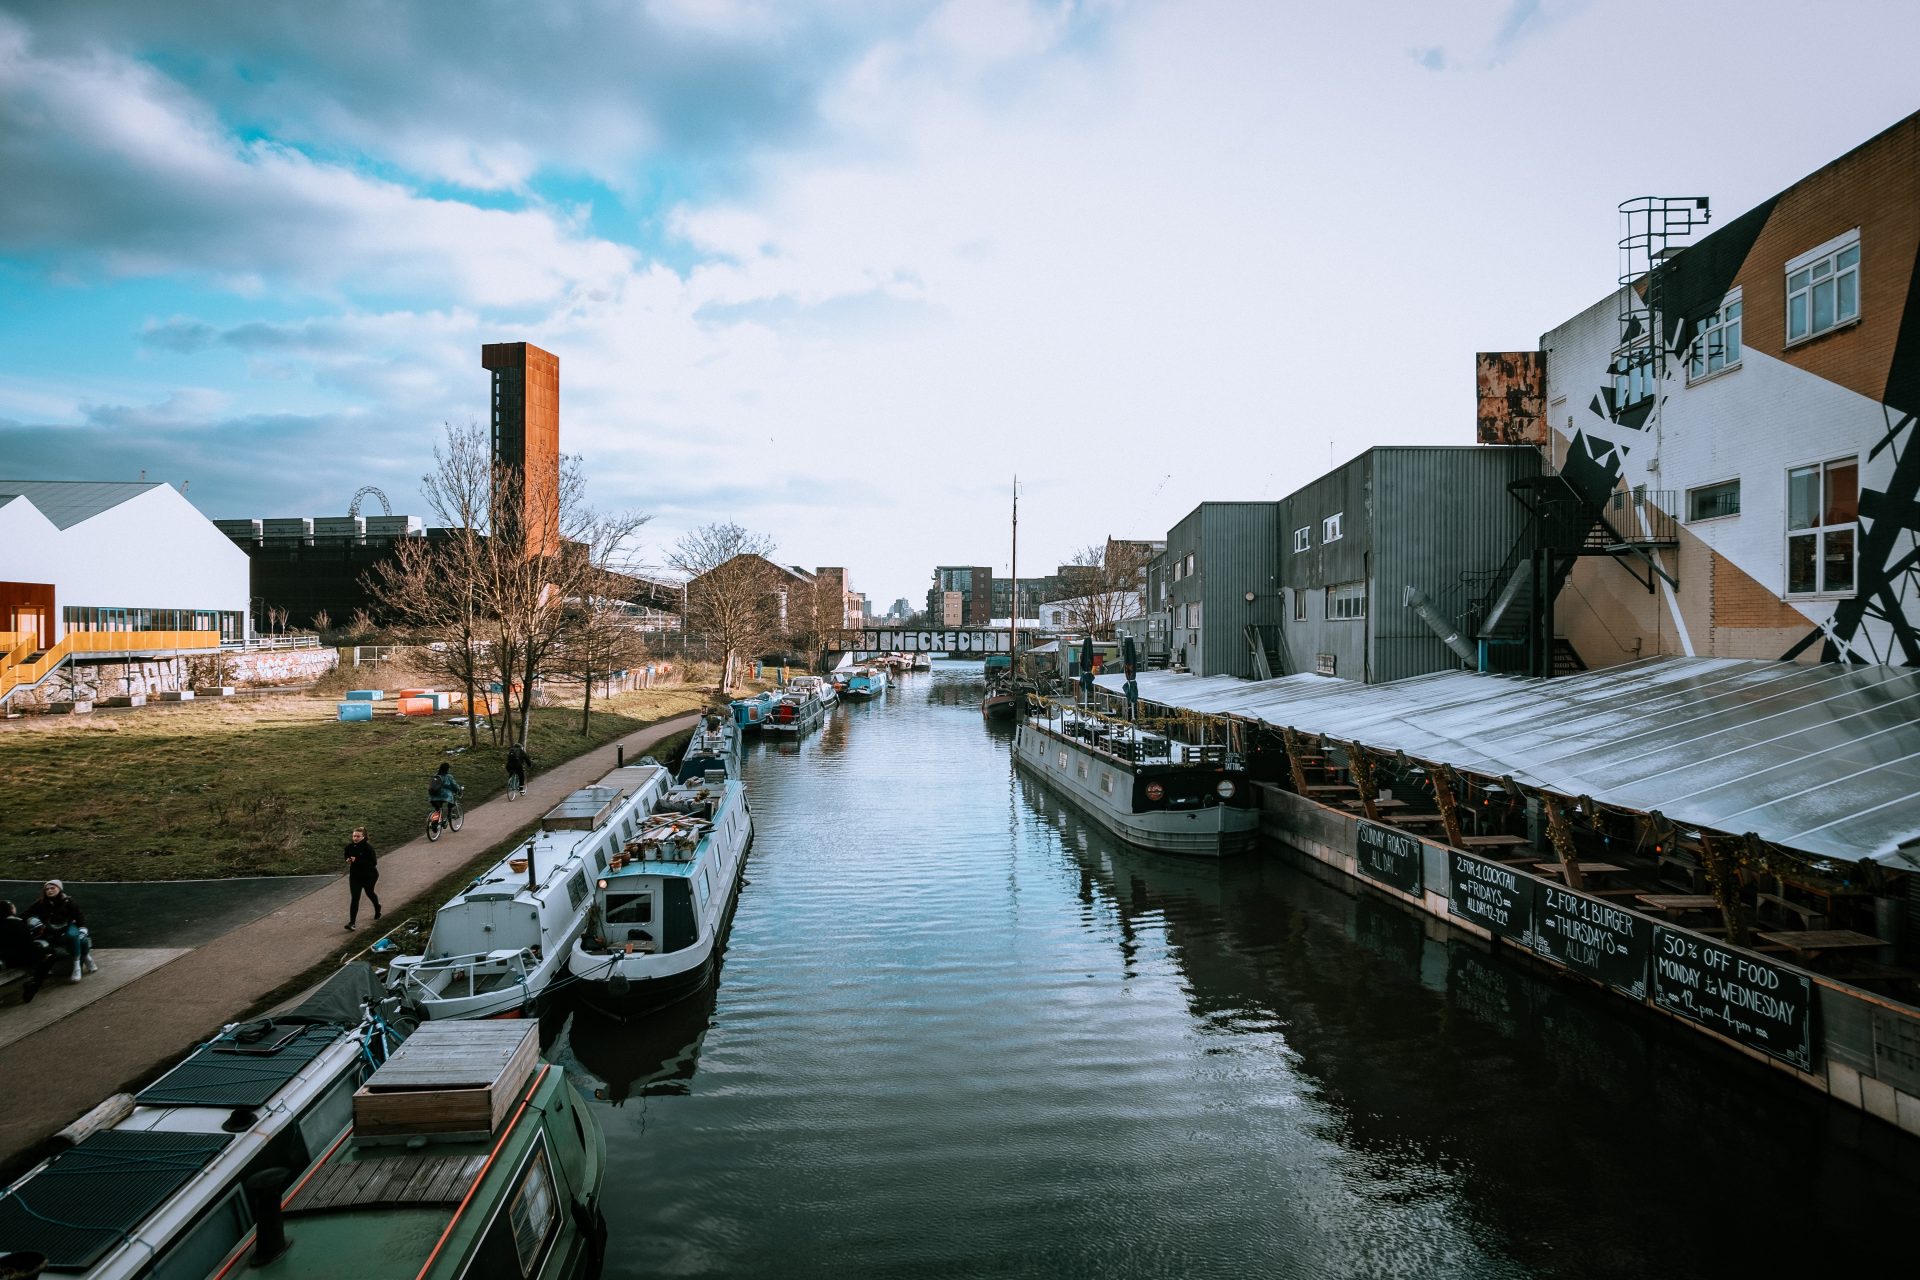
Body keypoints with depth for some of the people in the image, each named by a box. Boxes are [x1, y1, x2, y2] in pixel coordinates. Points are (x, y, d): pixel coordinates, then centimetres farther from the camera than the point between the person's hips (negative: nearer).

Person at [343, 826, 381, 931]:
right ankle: (352, 922, -6)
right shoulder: (350, 846, -6)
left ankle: (377, 907, 51)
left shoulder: (368, 847, -21)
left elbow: (373, 862, -24)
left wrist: (358, 860, -31)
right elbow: (347, 856, 14)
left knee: (369, 893, 19)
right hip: (355, 875, 3)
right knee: (354, 898, -6)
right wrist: (348, 860, -11)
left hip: (369, 876, -3)